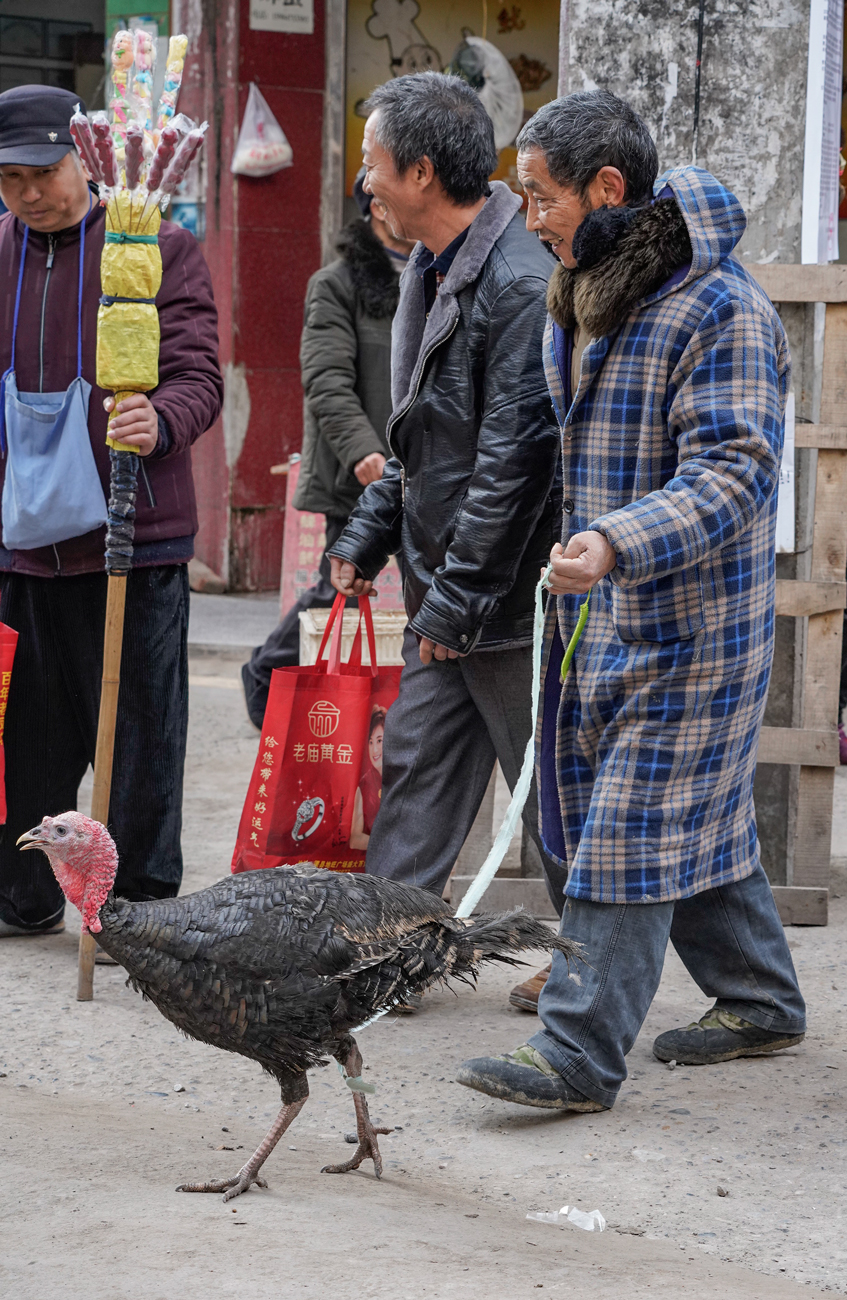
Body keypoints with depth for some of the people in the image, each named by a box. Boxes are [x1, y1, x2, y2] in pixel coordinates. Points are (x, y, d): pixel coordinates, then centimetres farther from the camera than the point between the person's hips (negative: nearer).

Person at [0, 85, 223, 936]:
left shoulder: (160, 251, -2)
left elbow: (198, 378, -7)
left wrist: (160, 423, -28)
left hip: (136, 540, -4)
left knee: (141, 733, 1)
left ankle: (143, 905, 11)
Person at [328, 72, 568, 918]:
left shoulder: (521, 285, -21)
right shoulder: (431, 270, 11)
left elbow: (516, 457, -23)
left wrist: (458, 595, -20)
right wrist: (367, 535, 16)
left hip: (509, 596, -9)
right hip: (444, 596, 9)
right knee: (415, 765, 11)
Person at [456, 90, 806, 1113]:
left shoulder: (720, 310, -18)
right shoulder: (580, 297, 12)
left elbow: (731, 473, -25)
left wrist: (618, 544, -39)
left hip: (689, 623, -9)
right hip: (597, 609, 9)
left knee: (633, 831, -8)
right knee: (695, 818, 16)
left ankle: (579, 1054, -7)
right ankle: (759, 1001, 30)